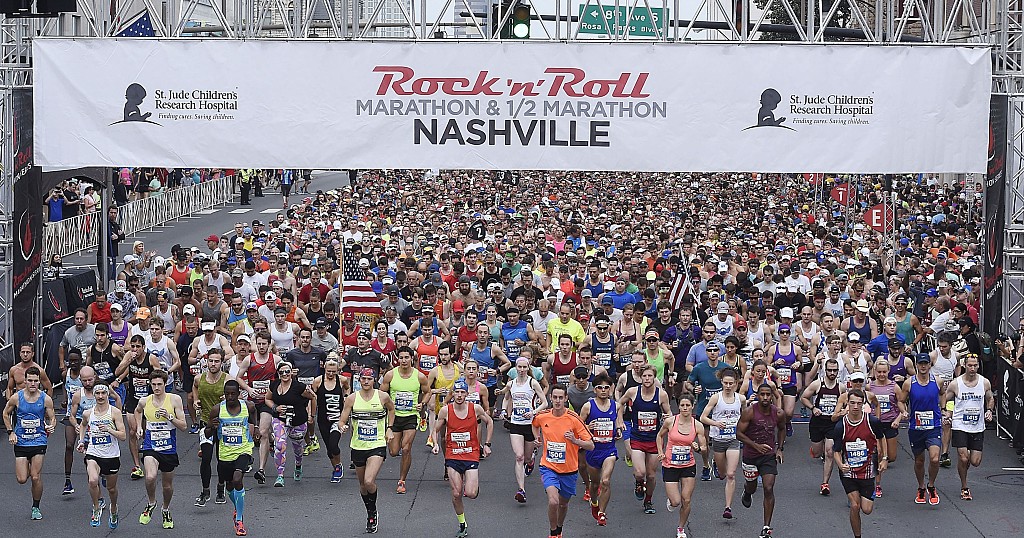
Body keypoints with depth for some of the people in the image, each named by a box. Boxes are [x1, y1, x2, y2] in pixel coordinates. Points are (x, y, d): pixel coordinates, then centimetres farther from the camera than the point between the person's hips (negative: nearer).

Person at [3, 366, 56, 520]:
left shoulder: (46, 399, -6)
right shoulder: (16, 398, -7)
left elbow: (52, 418, 5)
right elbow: (6, 414, 10)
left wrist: (51, 427, -18)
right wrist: (11, 432, 0)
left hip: (39, 441, -1)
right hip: (20, 442, 1)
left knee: (36, 477, -6)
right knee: (21, 479, -2)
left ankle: (36, 507, 13)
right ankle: (27, 468, 35)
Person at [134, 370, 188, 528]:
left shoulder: (174, 400, -7)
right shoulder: (144, 401, 0)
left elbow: (184, 426, -7)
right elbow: (138, 411, 27)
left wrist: (169, 417, -21)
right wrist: (139, 427, 13)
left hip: (169, 448, 0)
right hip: (150, 447, 0)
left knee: (168, 484, 12)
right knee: (150, 477, -26)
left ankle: (166, 511, 39)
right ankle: (151, 504, 1)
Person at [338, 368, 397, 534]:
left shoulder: (382, 396, -3)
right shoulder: (352, 398, -3)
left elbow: (391, 408, 19)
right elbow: (341, 421, -1)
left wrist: (389, 429, 13)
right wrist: (343, 427, -23)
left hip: (377, 446, -3)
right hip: (358, 446, 3)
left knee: (369, 482, -20)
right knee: (362, 484, 14)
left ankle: (373, 512, 3)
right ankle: (370, 514, 36)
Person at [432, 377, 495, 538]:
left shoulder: (475, 409, -6)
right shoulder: (445, 411, -5)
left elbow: (489, 422, 12)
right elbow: (436, 430, 9)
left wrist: (487, 444, 9)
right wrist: (436, 444, -9)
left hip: (472, 455, -1)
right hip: (452, 457, 1)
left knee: (471, 494, -13)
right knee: (456, 494, 0)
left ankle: (474, 484, 23)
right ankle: (462, 525, 17)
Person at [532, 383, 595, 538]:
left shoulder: (574, 418, -15)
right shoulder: (542, 416, -7)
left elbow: (591, 445, -14)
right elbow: (535, 425, 22)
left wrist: (575, 440, -30)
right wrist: (537, 438, 5)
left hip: (568, 469, 0)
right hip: (548, 467, 0)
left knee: (563, 503, 18)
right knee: (553, 501, -22)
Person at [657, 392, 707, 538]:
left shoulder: (698, 426, -6)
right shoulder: (670, 422, -9)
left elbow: (704, 448, 0)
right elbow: (660, 435, 11)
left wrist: (698, 448, -22)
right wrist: (660, 452, -1)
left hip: (689, 466, 1)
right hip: (670, 466, -1)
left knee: (686, 500, 1)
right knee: (676, 502, -8)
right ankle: (670, 499, 30)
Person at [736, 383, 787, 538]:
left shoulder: (779, 413, -7)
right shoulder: (749, 412, -16)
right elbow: (739, 433, -13)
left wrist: (780, 448, 6)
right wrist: (756, 445, -24)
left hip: (769, 455, 1)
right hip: (751, 455, -1)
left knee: (769, 490, -11)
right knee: (752, 487, 17)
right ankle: (747, 491, 59)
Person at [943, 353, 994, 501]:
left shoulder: (985, 383, 0)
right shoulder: (955, 384, -7)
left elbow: (990, 399, 18)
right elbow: (944, 400, 6)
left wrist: (989, 411, -1)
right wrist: (946, 412, -12)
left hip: (978, 427, 2)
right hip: (960, 426, -2)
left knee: (975, 462, -1)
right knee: (963, 458, -11)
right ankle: (964, 488, 9)